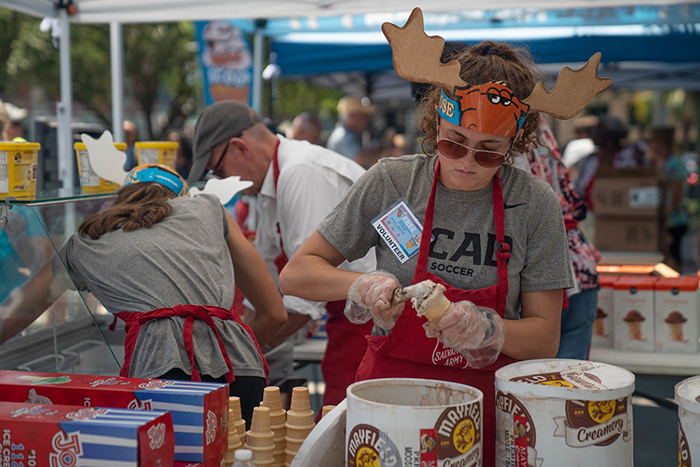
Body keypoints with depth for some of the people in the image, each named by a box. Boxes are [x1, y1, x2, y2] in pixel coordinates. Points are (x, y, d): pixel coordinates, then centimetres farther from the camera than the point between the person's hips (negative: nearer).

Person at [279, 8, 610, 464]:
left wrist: (485, 328, -20)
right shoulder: (390, 182, -1)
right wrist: (361, 285, -16)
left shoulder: (535, 204, -2)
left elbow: (545, 338, 0)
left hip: (486, 403, 1)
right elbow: (296, 274, 2)